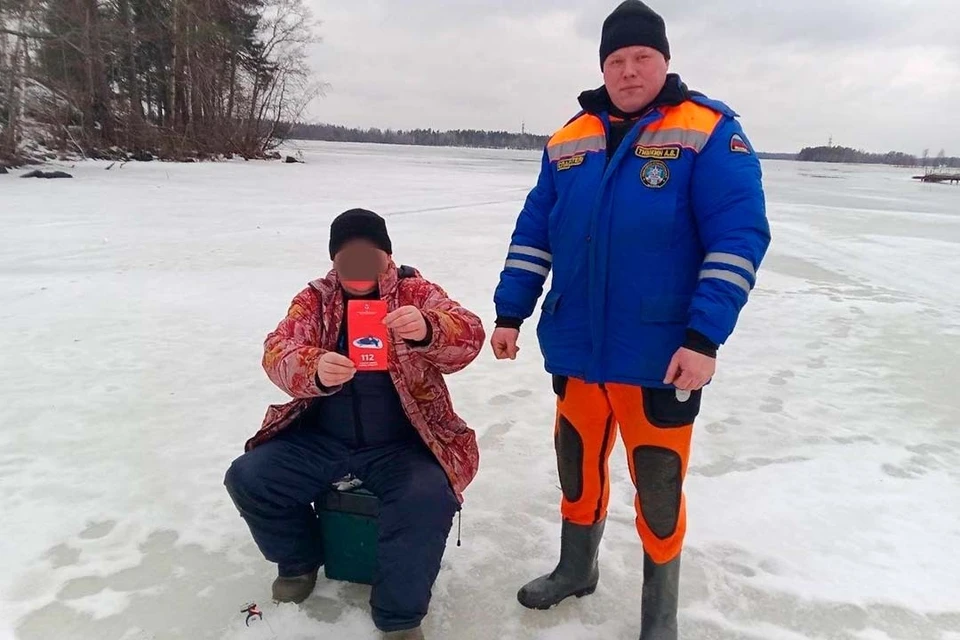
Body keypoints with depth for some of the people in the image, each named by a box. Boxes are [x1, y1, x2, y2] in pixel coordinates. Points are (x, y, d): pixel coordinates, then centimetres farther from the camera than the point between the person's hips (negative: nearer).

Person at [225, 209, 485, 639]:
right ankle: (299, 559, 17)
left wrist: (427, 330, -44)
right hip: (321, 438, 4)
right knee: (248, 478, -12)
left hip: (400, 444, -3)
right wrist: (315, 370, -37)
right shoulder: (314, 299, 2)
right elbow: (277, 353, -13)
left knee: (427, 498, -30)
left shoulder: (416, 292, -4)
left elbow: (469, 338, -20)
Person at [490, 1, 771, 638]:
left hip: (663, 356, -4)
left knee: (659, 482, 8)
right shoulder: (570, 140, 8)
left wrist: (705, 337, -22)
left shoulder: (710, 132, -7)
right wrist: (510, 314, 4)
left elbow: (739, 238, -14)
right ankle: (576, 569, 44)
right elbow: (533, 234, 9)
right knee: (577, 460, 18)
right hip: (575, 347, 5)